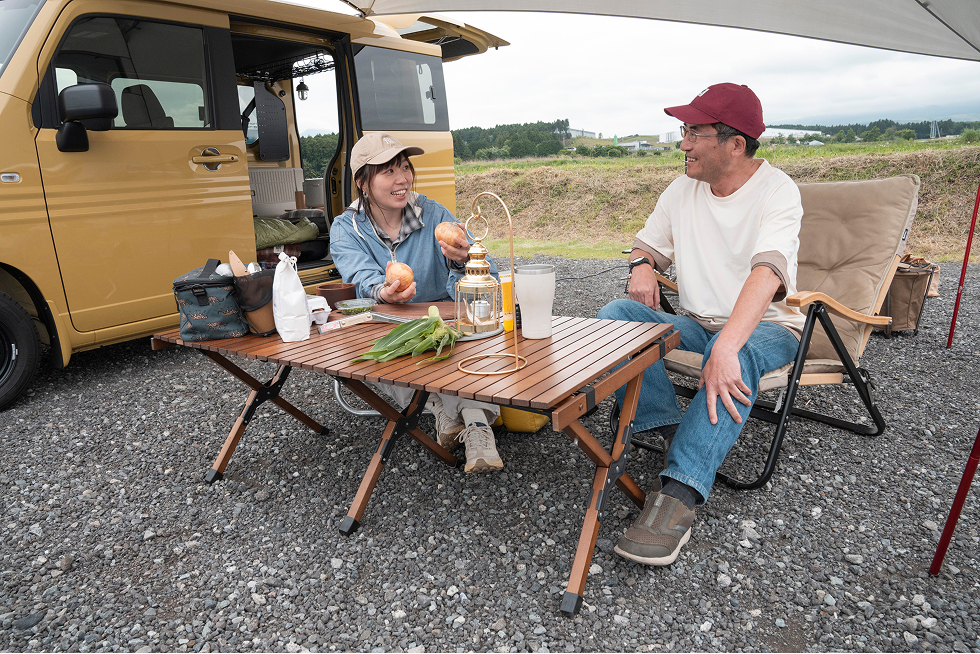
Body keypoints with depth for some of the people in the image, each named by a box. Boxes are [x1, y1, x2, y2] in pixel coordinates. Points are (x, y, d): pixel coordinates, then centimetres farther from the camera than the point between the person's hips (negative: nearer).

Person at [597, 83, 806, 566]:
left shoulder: (777, 191, -14)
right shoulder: (682, 190, 5)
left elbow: (767, 272, -32)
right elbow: (648, 244, 15)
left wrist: (725, 348, -47)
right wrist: (642, 265, -12)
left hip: (766, 327, -5)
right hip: (697, 325, 5)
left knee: (737, 353, -40)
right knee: (615, 315, -19)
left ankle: (677, 494, -42)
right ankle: (675, 433, -26)